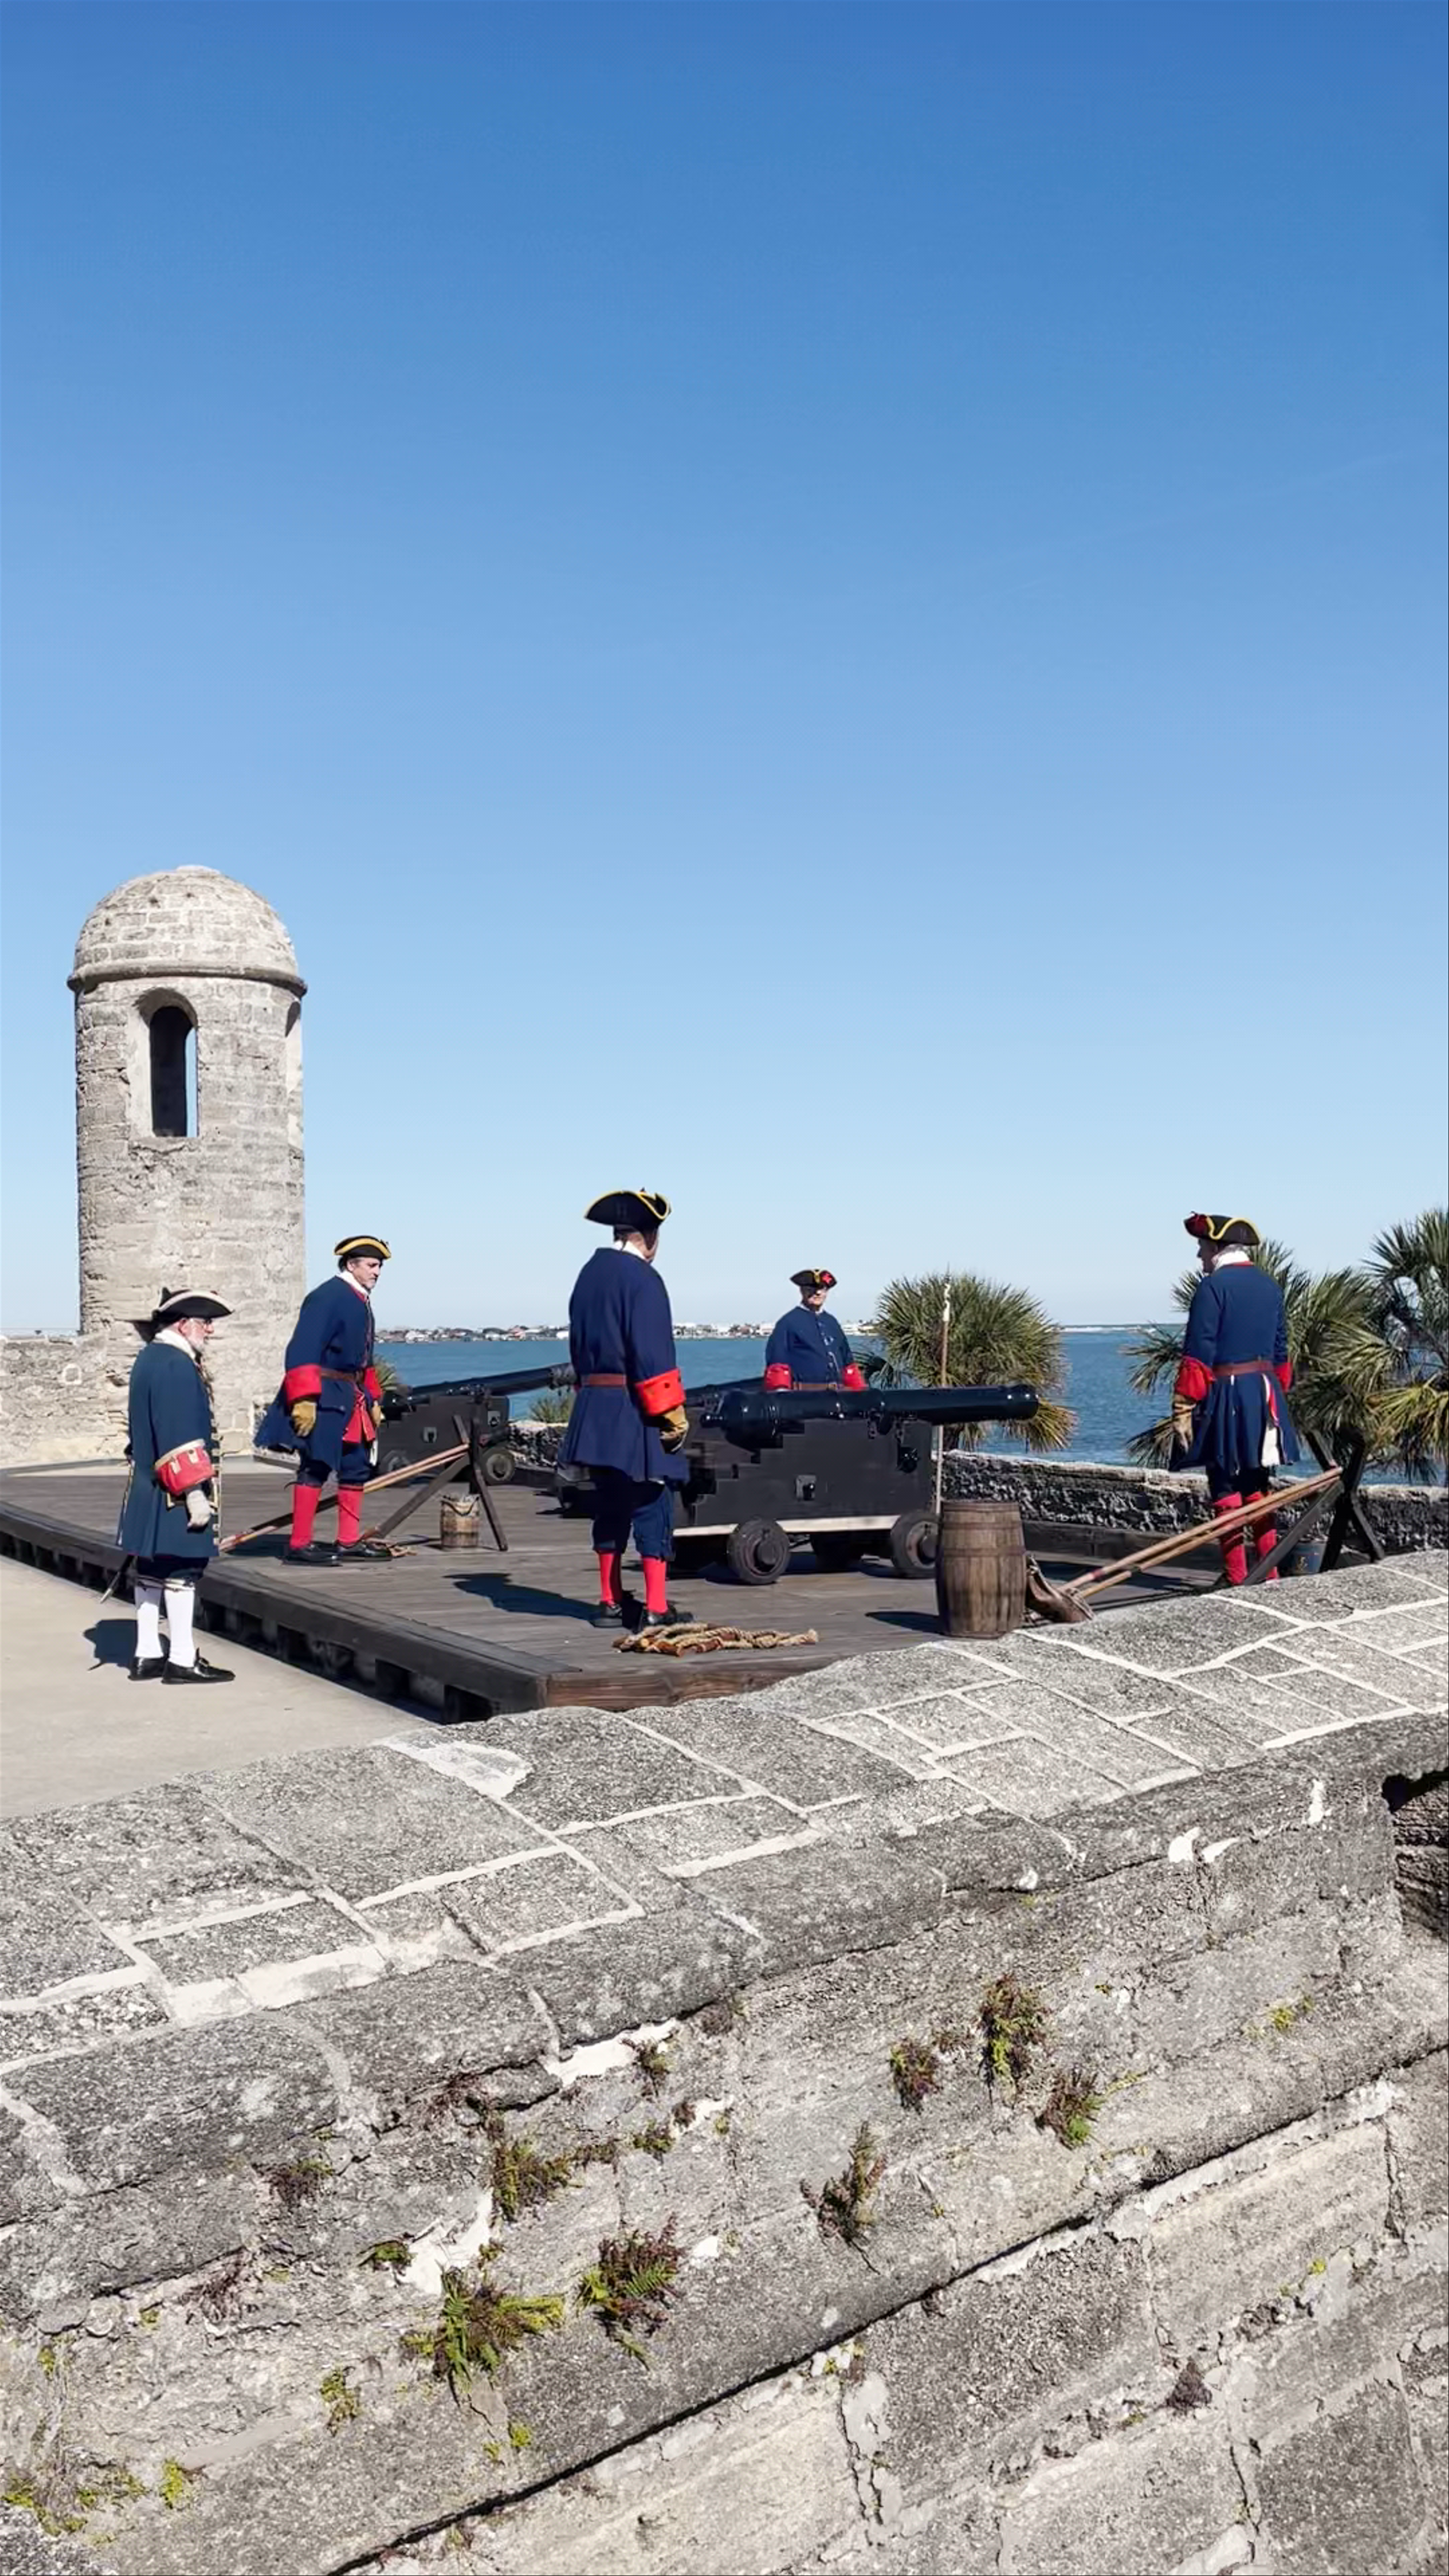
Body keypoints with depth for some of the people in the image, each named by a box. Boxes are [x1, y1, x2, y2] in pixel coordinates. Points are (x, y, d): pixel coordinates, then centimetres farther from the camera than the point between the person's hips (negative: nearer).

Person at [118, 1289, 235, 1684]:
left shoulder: (148, 1358, 14)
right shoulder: (177, 1365, -18)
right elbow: (180, 1438, -23)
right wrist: (195, 1491, -23)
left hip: (146, 1488, 10)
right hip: (175, 1492, -10)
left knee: (151, 1569, 13)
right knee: (182, 1569, -4)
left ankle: (147, 1655, 19)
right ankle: (182, 1660, 1)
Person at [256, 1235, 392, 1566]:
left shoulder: (361, 1301, 17)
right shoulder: (328, 1297, -13)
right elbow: (302, 1352, -21)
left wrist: (373, 1400, 24)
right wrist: (304, 1400, -27)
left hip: (351, 1399, 10)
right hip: (323, 1398, -10)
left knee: (357, 1467, 11)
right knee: (316, 1467, -9)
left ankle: (349, 1542, 18)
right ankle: (299, 1545, -6)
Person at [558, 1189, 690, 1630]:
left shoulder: (589, 1275, 13)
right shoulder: (642, 1278, -13)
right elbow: (652, 1354, -19)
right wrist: (672, 1412, -15)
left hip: (595, 1410, 8)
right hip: (635, 1412, -8)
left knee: (610, 1506, 15)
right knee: (652, 1507, -3)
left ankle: (610, 1602, 21)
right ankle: (656, 1609, -4)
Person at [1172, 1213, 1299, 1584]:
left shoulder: (1212, 1286, -11)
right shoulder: (1270, 1286, 11)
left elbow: (1198, 1355, -15)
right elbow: (1281, 1351, 16)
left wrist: (1183, 1410, -13)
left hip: (1225, 1397, -7)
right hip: (1265, 1395, 7)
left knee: (1226, 1489, -1)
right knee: (1257, 1487, 15)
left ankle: (1237, 1579, 1)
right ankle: (1270, 1575, 17)